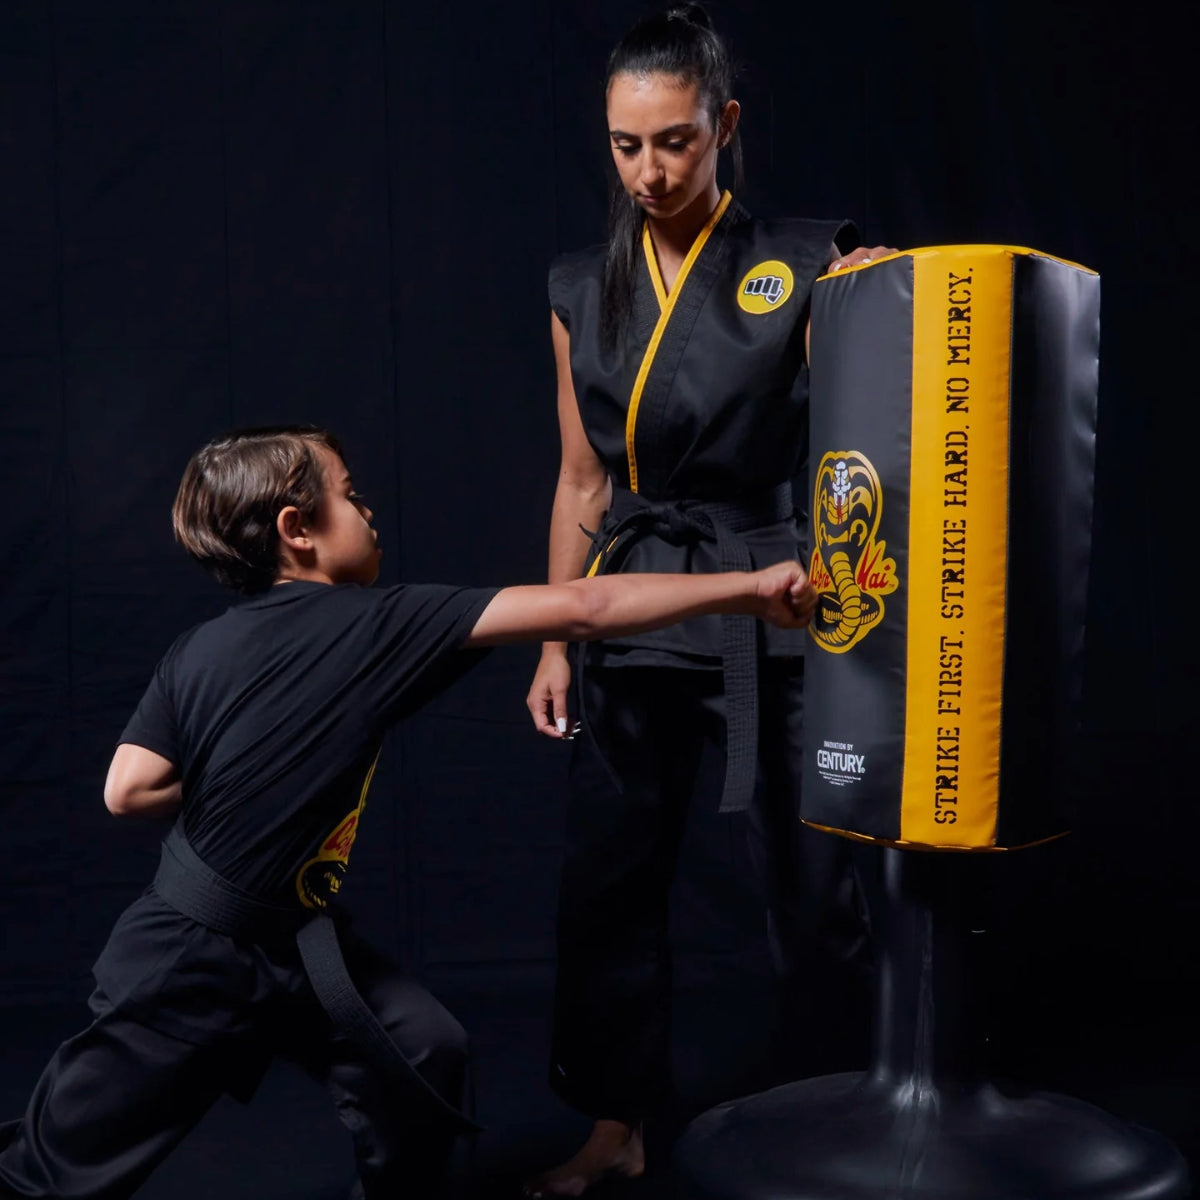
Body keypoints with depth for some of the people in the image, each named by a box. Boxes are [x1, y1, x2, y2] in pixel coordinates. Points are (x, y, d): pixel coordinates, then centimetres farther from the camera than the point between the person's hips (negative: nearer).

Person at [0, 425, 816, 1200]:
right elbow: (580, 610, -21)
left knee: (427, 1054, 6)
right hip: (190, 955, -8)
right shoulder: (378, 623, -20)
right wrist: (747, 590, -17)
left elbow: (129, 791, -6)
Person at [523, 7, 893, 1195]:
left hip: (766, 610, -4)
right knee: (608, 881, 9)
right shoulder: (582, 291, 7)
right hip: (629, 616, 4)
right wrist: (556, 640, 10)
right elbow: (582, 482, 11)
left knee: (813, 881, 4)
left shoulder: (800, 270, -4)